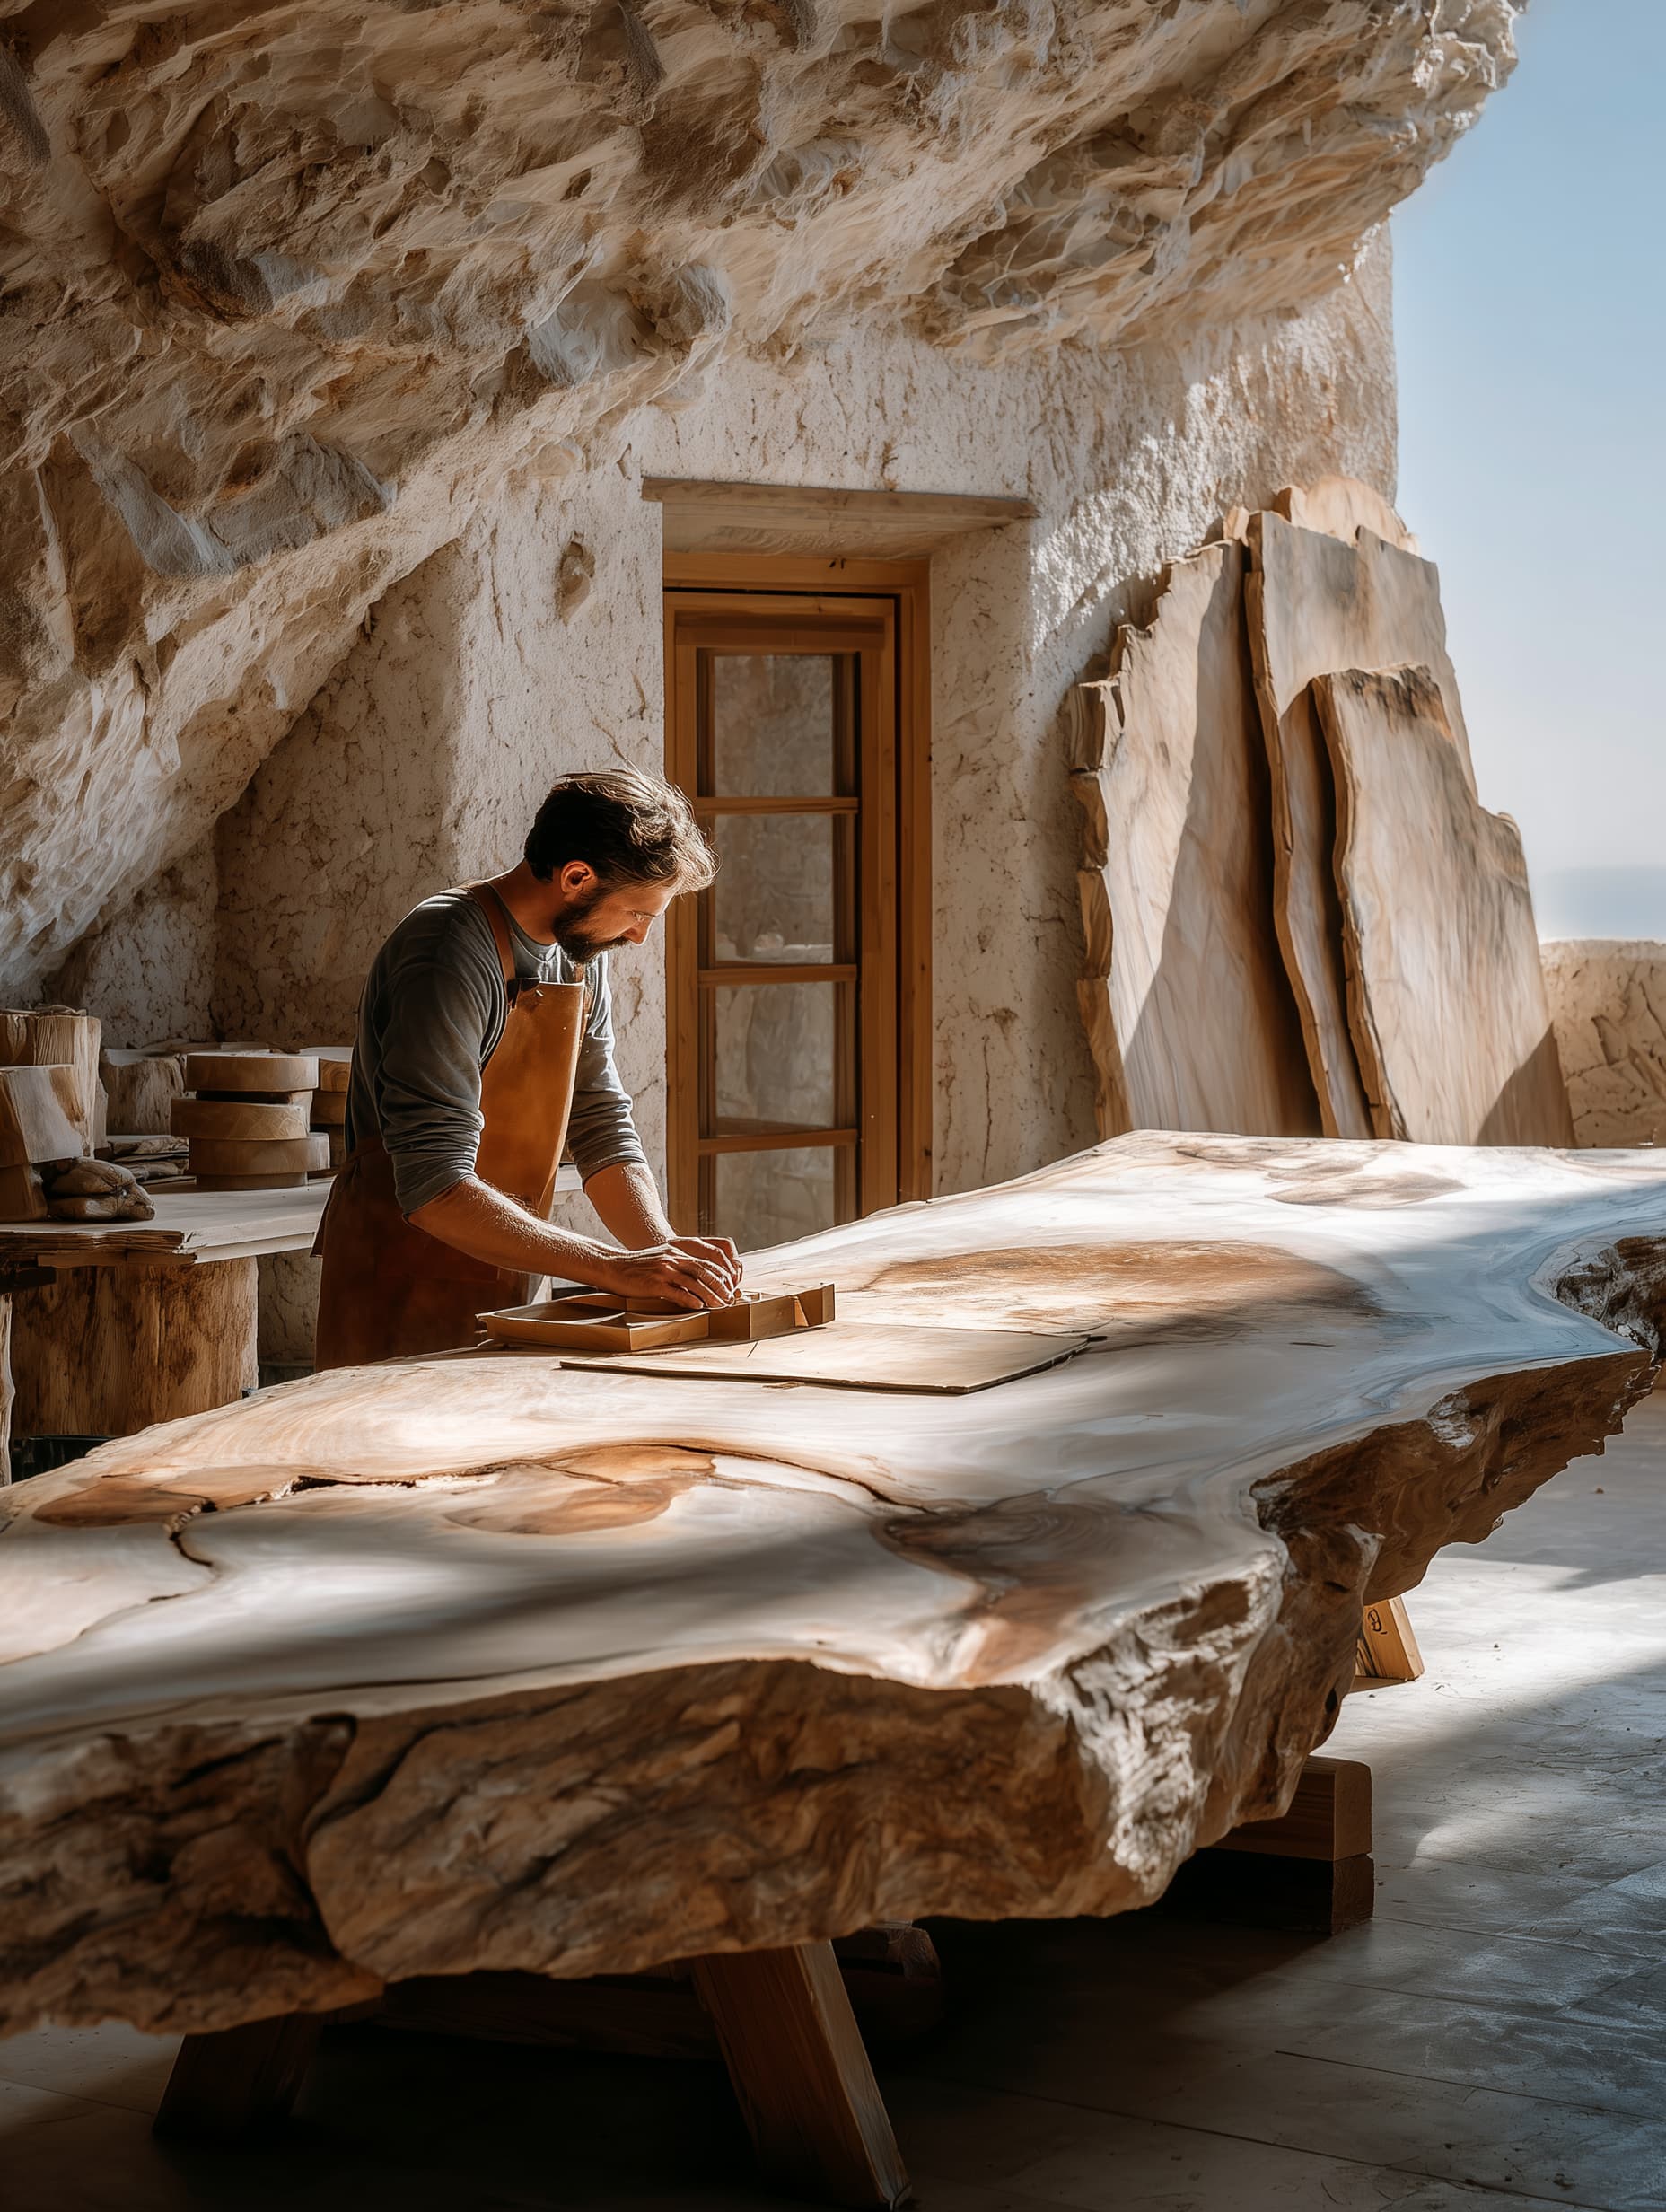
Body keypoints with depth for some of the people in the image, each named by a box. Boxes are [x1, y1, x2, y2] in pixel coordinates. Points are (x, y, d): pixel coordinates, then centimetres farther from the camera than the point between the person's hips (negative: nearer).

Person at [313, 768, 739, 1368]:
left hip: (504, 1296, 8)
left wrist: (663, 1248, -11)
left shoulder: (579, 952, 6)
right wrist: (615, 1268, -32)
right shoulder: (446, 958, -22)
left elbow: (603, 1130, 8)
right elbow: (435, 1190, -29)